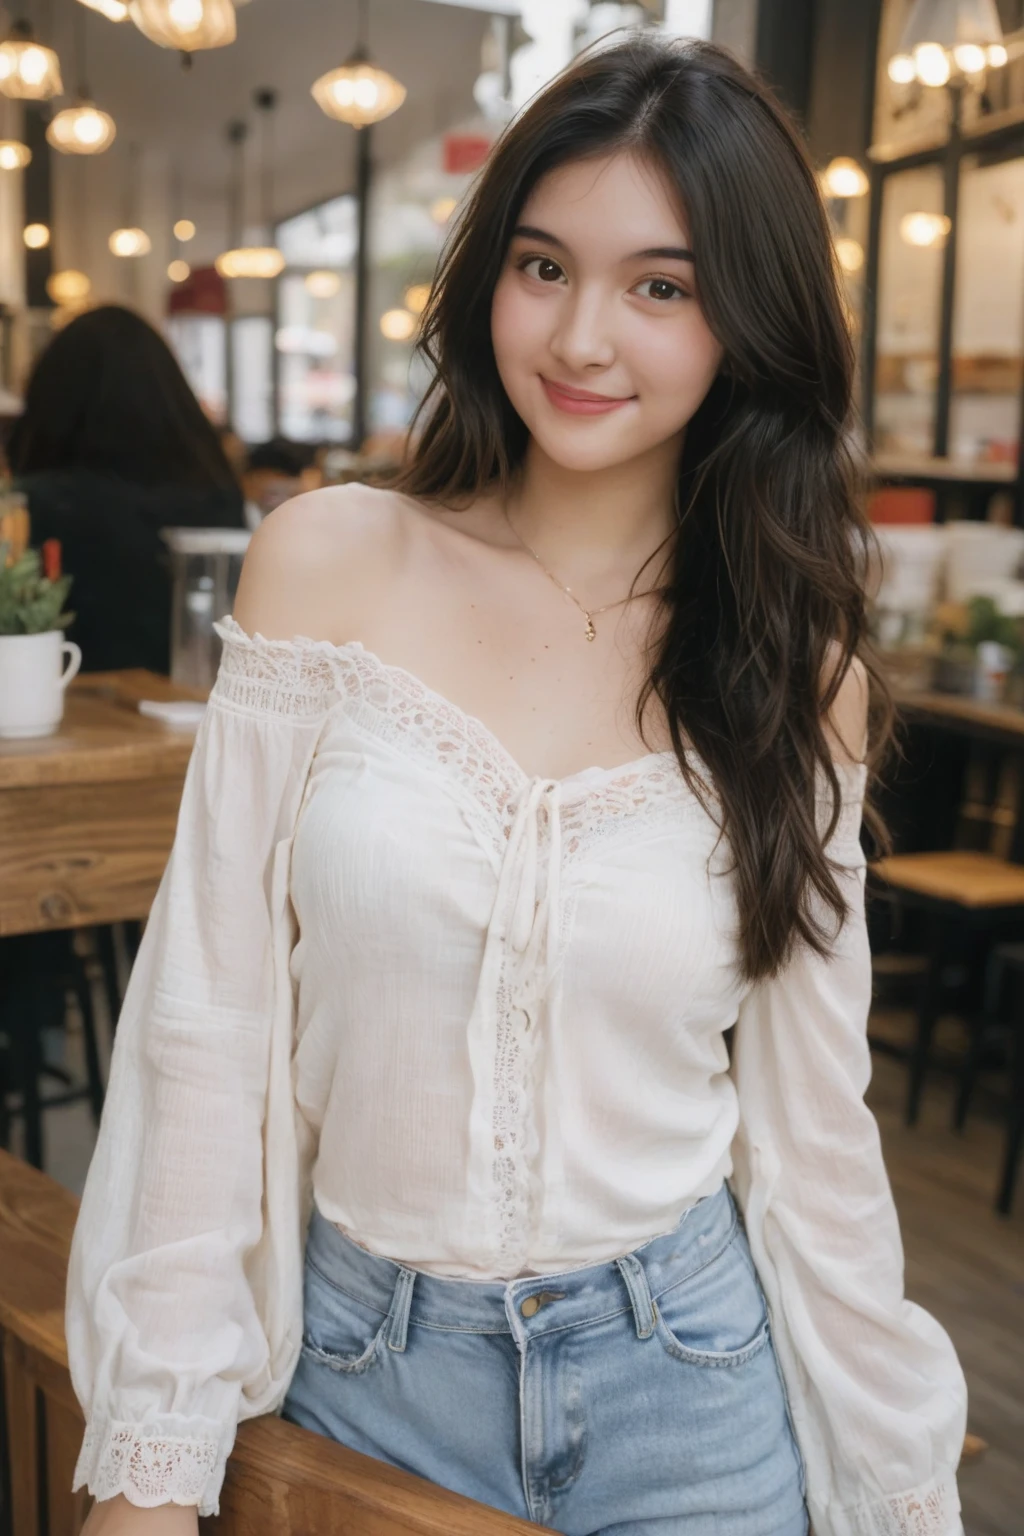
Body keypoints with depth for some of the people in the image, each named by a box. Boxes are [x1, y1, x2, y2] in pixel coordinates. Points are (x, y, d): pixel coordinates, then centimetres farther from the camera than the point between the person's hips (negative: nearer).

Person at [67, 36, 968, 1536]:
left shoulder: (803, 673, -6)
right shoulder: (330, 564, -10)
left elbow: (811, 1116, 0)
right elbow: (207, 1017, -9)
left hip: (680, 1376, 1)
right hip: (355, 1357, 0)